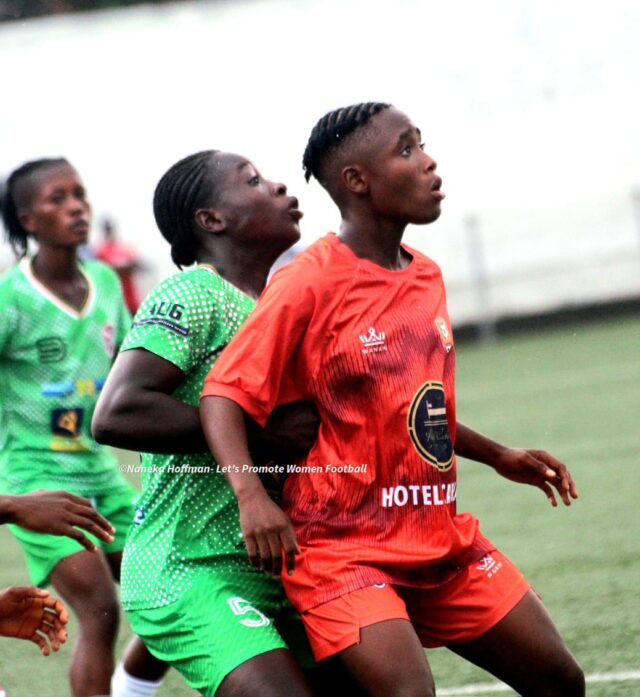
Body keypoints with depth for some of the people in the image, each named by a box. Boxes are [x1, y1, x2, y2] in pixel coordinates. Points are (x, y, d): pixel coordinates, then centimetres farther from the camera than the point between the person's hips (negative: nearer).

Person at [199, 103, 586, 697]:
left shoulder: (427, 277, 10)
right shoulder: (308, 284, -13)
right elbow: (224, 393, -18)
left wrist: (498, 457, 24)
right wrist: (250, 494, -33)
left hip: (442, 536, 8)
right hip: (342, 550, -8)